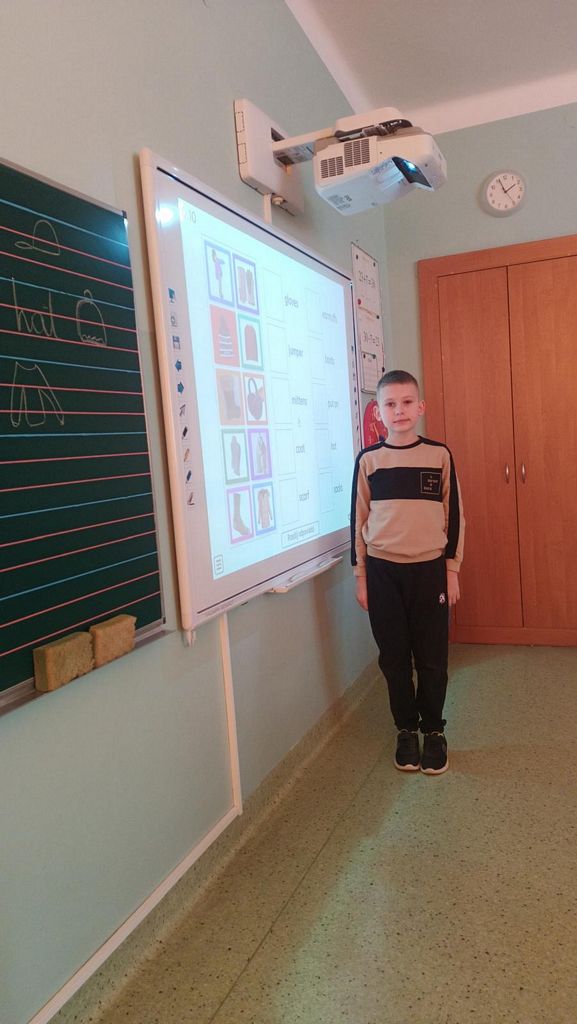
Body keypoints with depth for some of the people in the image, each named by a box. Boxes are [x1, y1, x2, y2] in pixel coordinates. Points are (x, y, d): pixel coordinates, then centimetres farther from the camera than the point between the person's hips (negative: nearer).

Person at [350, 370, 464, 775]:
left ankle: (434, 731, 25)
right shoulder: (368, 460, 0)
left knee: (432, 657, 7)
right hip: (383, 571, 1)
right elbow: (359, 520, 4)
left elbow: (454, 515, 4)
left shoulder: (440, 454, -1)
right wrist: (361, 575, 3)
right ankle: (406, 730, 26)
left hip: (429, 569, 0)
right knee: (394, 657, 9)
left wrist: (452, 569, 3)